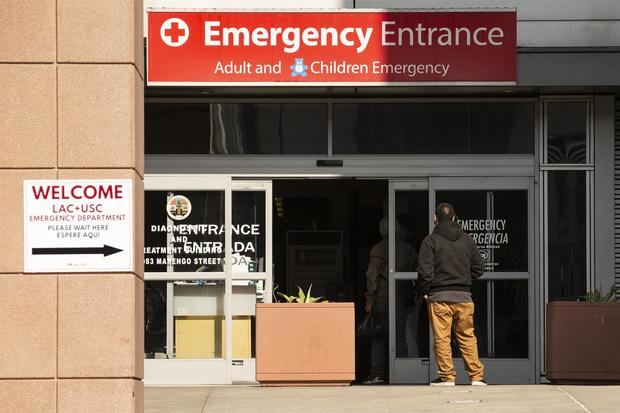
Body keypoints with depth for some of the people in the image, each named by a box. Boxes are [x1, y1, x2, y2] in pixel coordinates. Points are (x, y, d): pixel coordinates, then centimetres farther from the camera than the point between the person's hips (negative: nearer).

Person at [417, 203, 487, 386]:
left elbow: (425, 271, -10)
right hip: (463, 295, 4)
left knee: (442, 338, 1)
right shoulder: (466, 239, 8)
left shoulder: (431, 240, -5)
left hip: (439, 296, -4)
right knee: (467, 337, 8)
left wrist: (424, 291, 3)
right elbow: (479, 267, 11)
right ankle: (477, 376, 5)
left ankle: (447, 376, 0)